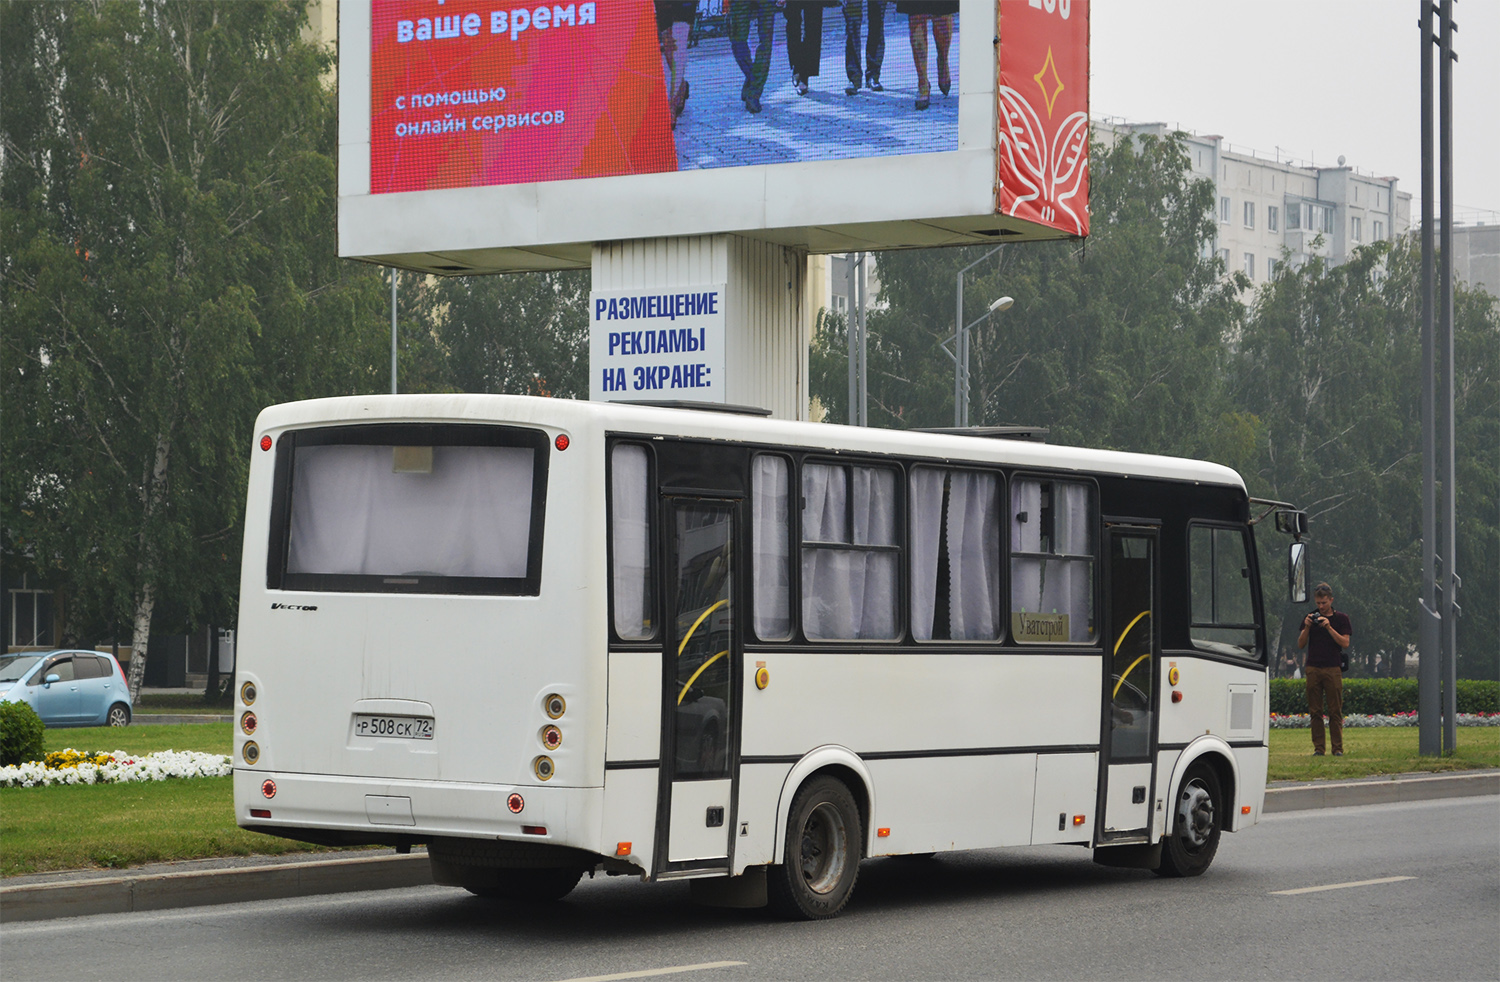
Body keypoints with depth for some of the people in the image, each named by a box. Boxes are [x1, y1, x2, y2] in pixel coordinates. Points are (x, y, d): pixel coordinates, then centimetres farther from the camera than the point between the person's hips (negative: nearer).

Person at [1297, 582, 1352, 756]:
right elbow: (1300, 644, 9)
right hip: (1313, 668, 2)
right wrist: (1307, 627, -7)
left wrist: (1329, 627, -13)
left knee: (1335, 711, -4)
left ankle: (1338, 748, 0)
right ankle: (1318, 747, 4)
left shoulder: (1341, 618, 6)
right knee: (1315, 711, 1)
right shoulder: (1310, 617, 13)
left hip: (1333, 669, -2)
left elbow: (1345, 643, -4)